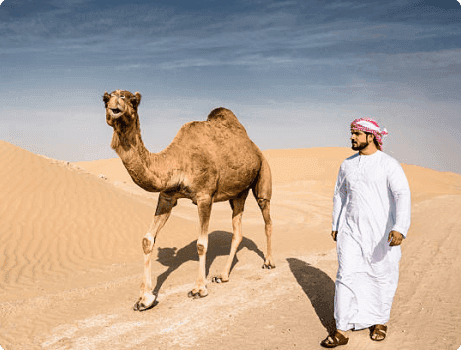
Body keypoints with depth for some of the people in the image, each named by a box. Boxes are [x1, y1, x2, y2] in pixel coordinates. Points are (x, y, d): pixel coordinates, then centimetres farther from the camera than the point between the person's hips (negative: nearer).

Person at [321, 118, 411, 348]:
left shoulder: (389, 165, -9)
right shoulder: (347, 165, 7)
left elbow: (402, 196, -19)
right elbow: (340, 195, 18)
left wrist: (400, 228, -33)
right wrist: (335, 225, 20)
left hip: (381, 233, -3)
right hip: (351, 231, 4)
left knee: (382, 277, 10)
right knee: (346, 276, -2)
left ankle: (379, 321, 33)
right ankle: (341, 331, 5)